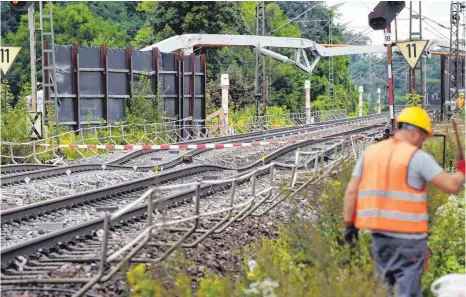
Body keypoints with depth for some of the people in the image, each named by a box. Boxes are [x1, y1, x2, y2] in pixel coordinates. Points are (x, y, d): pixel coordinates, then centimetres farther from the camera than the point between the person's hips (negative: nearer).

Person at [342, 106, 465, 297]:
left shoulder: (370, 152, 9)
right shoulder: (418, 157, -9)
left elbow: (351, 191, 6)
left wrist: (349, 223, 12)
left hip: (379, 233, 6)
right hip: (408, 235, -6)